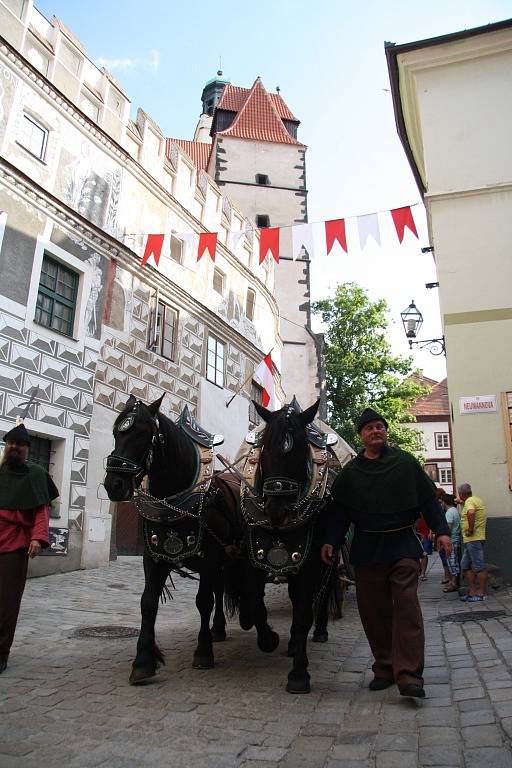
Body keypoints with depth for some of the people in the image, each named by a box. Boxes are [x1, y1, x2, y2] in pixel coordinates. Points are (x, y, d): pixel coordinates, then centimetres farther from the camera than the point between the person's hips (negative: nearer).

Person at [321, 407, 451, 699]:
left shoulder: (406, 463, 3)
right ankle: (384, 667, 21)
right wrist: (331, 541, -2)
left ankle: (409, 675, -5)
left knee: (406, 605, -9)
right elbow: (339, 510, 7)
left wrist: (441, 530, -6)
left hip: (403, 545, -2)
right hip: (367, 547, 2)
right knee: (373, 610, 7)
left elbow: (428, 499, 3)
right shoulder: (350, 472, 6)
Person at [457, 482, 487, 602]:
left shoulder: (469, 501, -14)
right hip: (471, 540, 10)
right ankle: (473, 592, 16)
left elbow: (471, 512, -35)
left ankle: (482, 593, 2)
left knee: (479, 566, -3)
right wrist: (462, 503, 38)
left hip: (473, 539, -10)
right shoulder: (477, 500, 17)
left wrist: (470, 529, -26)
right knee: (465, 566, 13)